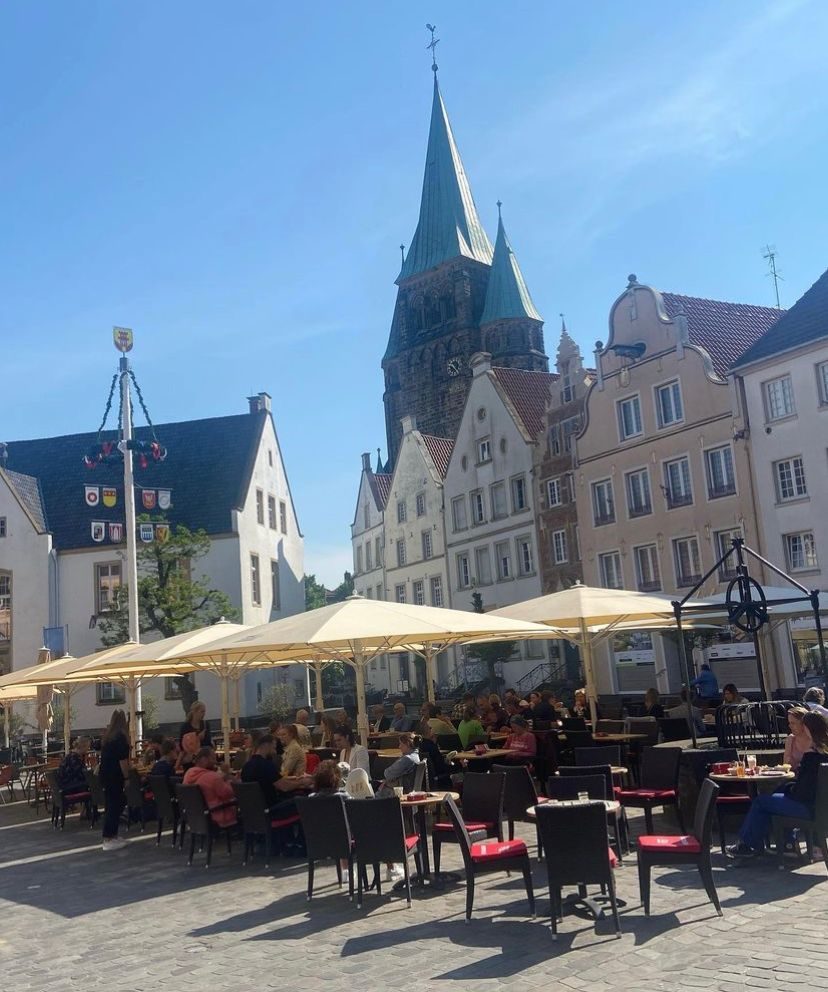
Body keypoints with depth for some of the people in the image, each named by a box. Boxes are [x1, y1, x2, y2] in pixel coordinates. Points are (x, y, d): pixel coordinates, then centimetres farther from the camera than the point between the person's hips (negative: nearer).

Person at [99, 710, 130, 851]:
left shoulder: (107, 736, 9)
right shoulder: (121, 737, -14)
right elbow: (122, 760, -19)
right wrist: (127, 777, -12)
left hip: (105, 775, 8)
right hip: (115, 776, -8)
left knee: (111, 805, 15)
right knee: (114, 806, -3)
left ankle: (112, 835, 22)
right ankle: (108, 840, -2)